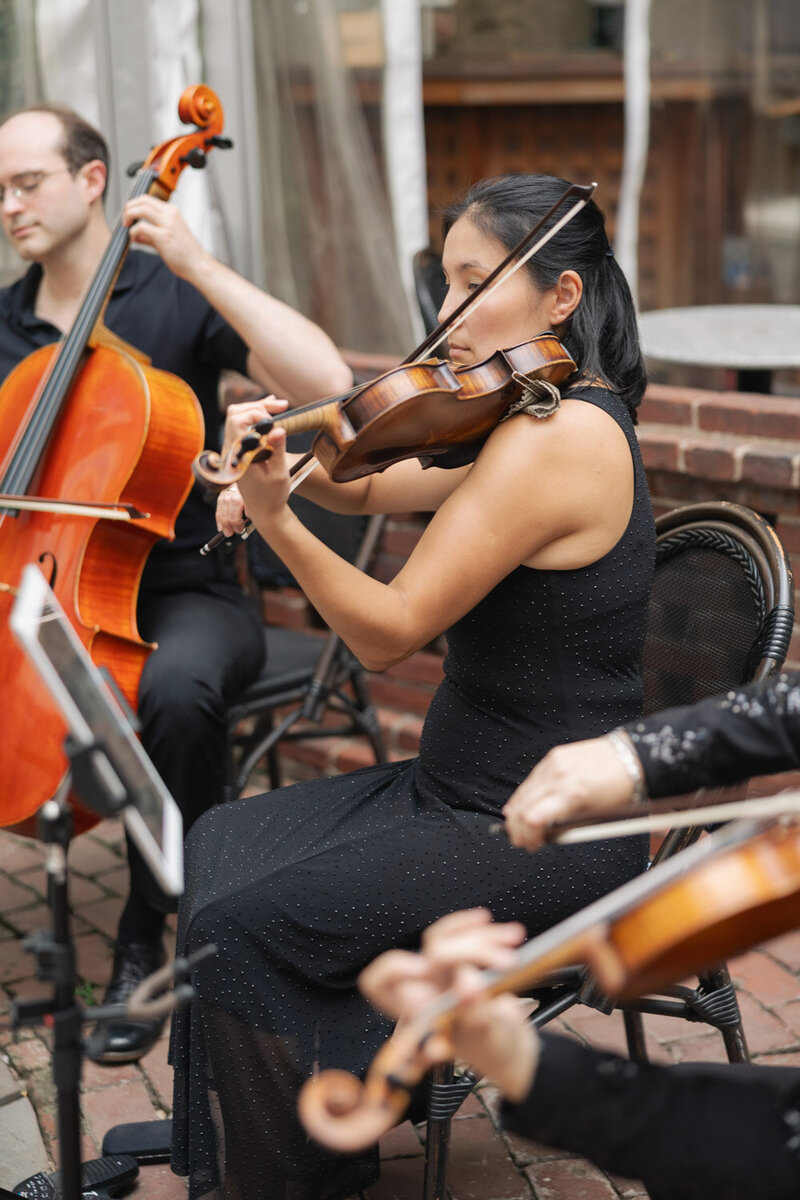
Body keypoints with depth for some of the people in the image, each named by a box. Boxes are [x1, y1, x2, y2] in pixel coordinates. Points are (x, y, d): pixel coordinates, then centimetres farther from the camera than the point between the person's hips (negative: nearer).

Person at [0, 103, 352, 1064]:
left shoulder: (174, 298, -4)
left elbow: (327, 385, -19)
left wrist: (200, 266, -21)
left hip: (175, 592, -4)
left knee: (177, 690, -37)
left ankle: (143, 943, -17)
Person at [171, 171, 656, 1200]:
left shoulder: (552, 439, -24)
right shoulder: (561, 418, 8)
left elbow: (390, 632, -24)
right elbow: (369, 487, 12)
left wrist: (273, 518, -32)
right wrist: (284, 447, -7)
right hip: (469, 785, 10)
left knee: (243, 927, -14)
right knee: (221, 843, 12)